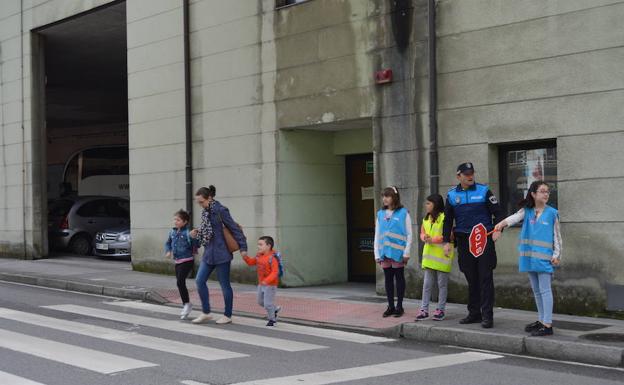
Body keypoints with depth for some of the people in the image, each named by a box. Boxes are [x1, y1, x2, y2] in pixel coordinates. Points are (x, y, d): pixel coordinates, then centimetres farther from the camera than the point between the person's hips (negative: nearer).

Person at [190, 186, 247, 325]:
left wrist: (243, 247, -12)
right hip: (208, 253, 8)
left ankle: (227, 315, 13)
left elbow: (235, 229, -12)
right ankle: (206, 313, 14)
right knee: (199, 281, 3)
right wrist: (197, 233, 1)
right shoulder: (205, 212, 10)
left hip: (221, 254, -8)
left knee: (224, 284, 2)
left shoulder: (220, 210, -13)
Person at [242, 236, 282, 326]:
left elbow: (275, 272, -28)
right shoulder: (259, 256, 2)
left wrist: (267, 281, -39)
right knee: (261, 302, 20)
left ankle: (272, 319, 16)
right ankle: (274, 309, 41)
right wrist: (245, 257, -4)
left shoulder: (272, 258, -23)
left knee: (268, 303, -5)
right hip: (261, 284, 9)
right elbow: (251, 262, 15)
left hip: (270, 285, -9)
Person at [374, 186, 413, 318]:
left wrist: (406, 253, -7)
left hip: (397, 252, -4)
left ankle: (399, 306, 11)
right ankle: (390, 306, 15)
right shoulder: (380, 214, 9)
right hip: (384, 252, 4)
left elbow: (409, 234, -3)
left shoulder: (403, 213, -4)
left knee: (399, 278, 4)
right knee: (388, 279, 8)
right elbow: (377, 235, 12)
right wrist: (377, 254, 8)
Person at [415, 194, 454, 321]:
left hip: (442, 255, -7)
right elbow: (422, 233, 18)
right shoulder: (426, 218, 13)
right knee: (427, 284, 7)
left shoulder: (444, 218, -12)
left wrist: (433, 240, -18)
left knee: (442, 284, 4)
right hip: (429, 255, 7)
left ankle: (440, 309, 11)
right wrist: (424, 237, -6)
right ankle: (424, 309, 10)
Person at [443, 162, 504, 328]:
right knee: (471, 279, 10)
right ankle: (474, 313, 18)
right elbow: (448, 220, 14)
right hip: (464, 241, 3)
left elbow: (498, 212, 1)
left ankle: (487, 315, -3)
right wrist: (446, 241, 7)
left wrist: (497, 229, -15)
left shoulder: (483, 191, 0)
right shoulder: (452, 195, 8)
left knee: (485, 278, -5)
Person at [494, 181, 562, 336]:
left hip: (544, 257, -4)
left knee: (545, 290, -6)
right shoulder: (527, 211, 5)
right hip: (530, 256, 4)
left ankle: (548, 325, -5)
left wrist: (556, 255, -3)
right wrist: (503, 223, -34)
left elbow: (557, 235, 1)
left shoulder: (552, 213, -2)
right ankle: (541, 320, 26)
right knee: (536, 290, 14)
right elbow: (515, 217, -15)